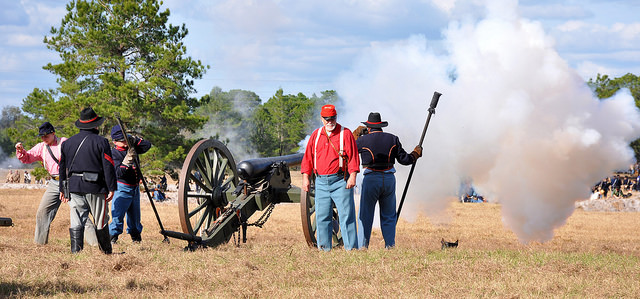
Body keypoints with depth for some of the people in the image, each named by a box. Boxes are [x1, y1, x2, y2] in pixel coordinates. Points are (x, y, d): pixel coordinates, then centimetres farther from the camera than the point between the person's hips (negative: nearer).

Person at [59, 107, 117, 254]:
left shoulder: (68, 143, 10)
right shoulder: (101, 142, -4)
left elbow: (62, 168, 16)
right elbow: (108, 167, -8)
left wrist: (62, 189, 22)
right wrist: (111, 188, -4)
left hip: (74, 187, 3)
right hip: (95, 187, -3)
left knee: (76, 223, 3)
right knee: (101, 223, 6)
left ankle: (75, 251, -3)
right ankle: (106, 252, 13)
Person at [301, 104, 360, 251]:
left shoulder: (346, 134, 0)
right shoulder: (316, 135, 12)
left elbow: (353, 156, -4)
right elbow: (308, 157, 14)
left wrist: (353, 176, -13)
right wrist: (305, 177, 7)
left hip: (340, 181, -4)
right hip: (321, 182, 4)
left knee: (346, 215, -5)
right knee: (322, 217, 4)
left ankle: (351, 248, -4)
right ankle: (324, 249, 10)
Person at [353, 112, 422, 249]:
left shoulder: (363, 140, -5)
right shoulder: (392, 139, 3)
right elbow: (404, 159, 6)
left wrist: (356, 134, 21)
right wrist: (416, 153, 26)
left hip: (371, 180, -3)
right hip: (389, 179, 3)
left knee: (365, 216, 4)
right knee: (388, 216, 13)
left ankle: (363, 247, -1)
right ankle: (390, 246, 9)